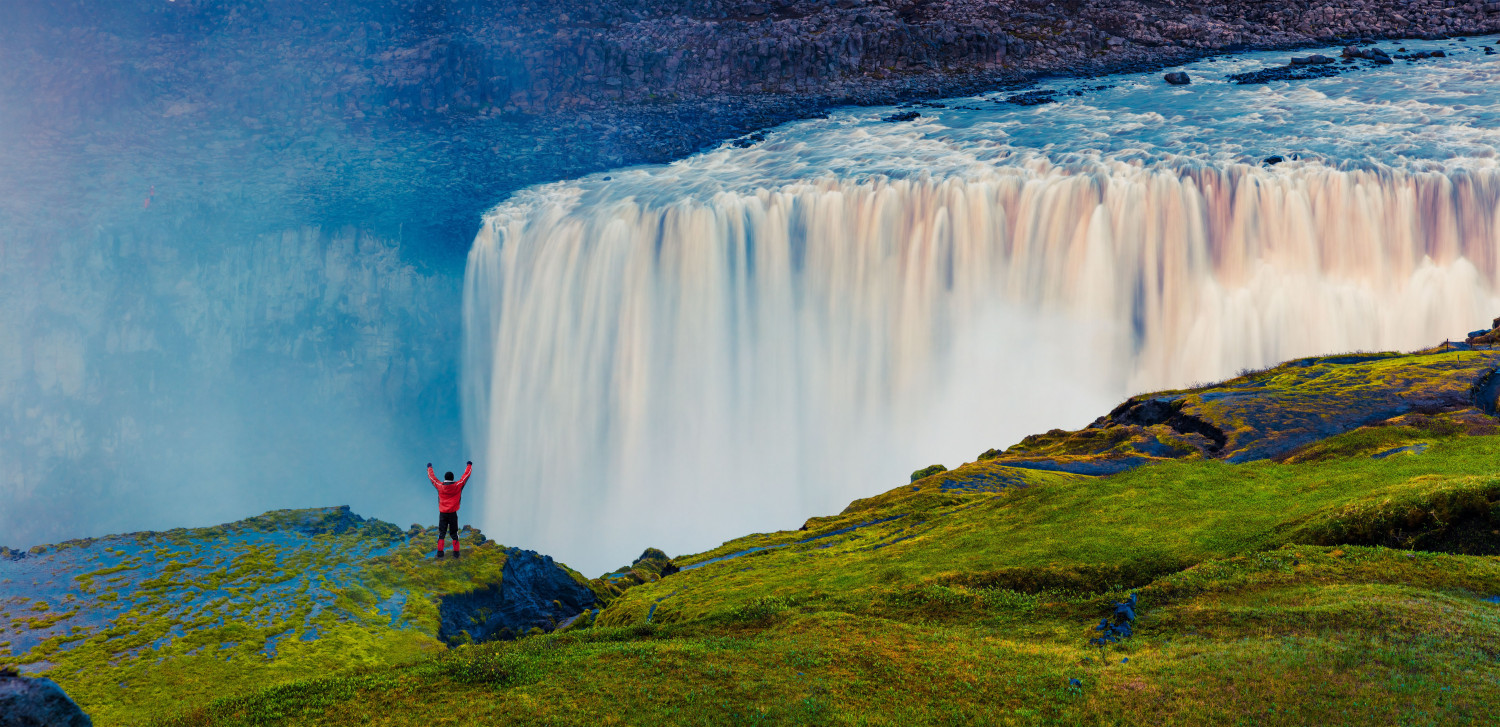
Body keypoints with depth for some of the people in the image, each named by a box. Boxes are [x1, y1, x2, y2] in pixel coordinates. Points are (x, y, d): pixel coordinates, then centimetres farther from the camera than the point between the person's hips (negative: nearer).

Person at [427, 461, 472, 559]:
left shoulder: (440, 486, -3)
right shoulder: (457, 486, -5)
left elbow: (432, 477, 11)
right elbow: (466, 475, 7)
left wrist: (429, 467, 28)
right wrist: (469, 466, 22)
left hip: (442, 514, 1)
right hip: (453, 514, -1)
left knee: (441, 533, 6)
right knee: (454, 533, 6)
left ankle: (440, 552, 0)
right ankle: (456, 552, 5)